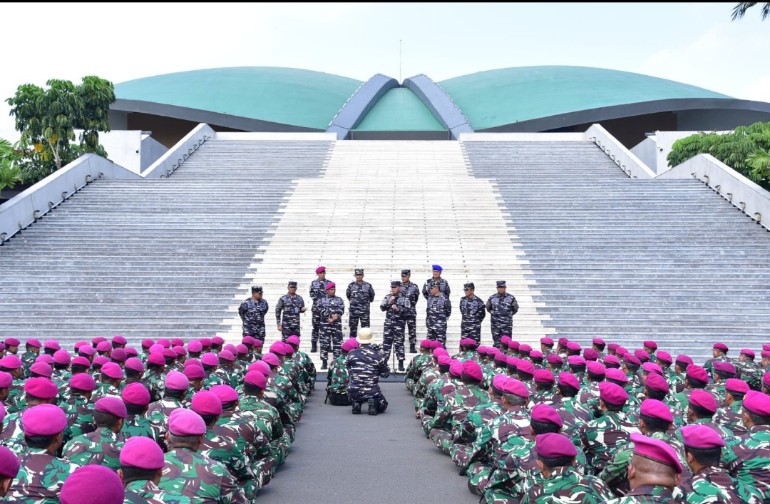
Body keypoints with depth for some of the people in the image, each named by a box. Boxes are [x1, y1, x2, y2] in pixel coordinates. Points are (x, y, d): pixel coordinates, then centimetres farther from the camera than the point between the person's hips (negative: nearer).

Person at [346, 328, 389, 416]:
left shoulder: (352, 353, -2)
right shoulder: (378, 355, -7)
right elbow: (386, 374, 3)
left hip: (355, 392, 2)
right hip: (372, 391, -1)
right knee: (382, 406, 27)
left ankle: (356, 403, 7)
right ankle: (373, 402, -6)